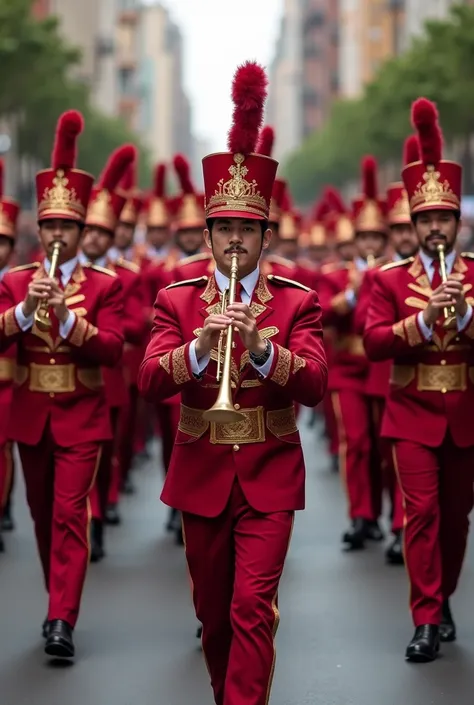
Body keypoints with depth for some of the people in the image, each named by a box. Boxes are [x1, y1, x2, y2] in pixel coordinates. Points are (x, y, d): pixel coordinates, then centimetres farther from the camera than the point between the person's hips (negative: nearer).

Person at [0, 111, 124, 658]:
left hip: (80, 418, -3)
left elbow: (112, 349, -12)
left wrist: (67, 316, -24)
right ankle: (60, 604, 27)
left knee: (70, 513, -10)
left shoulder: (105, 286, -1)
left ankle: (61, 621, -13)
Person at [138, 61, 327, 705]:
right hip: (201, 476, 2)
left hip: (269, 476, -2)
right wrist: (200, 347, -30)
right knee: (212, 609, 14)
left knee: (253, 606, -10)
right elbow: (148, 381, -11)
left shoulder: (297, 302, -2)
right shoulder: (177, 300, 1)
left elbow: (315, 385, -15)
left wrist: (262, 349, -32)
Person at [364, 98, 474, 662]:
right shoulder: (391, 279, 0)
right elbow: (374, 341, -10)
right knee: (421, 509, -8)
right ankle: (427, 620, -6)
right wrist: (425, 318, -22)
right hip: (413, 412, -2)